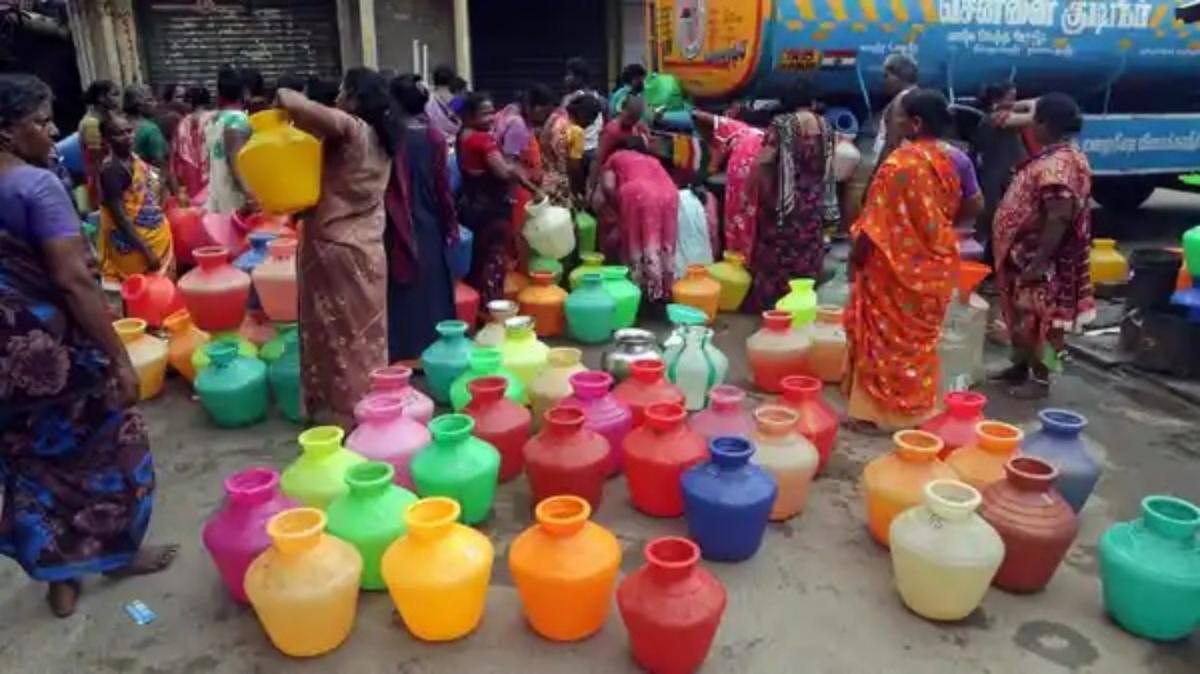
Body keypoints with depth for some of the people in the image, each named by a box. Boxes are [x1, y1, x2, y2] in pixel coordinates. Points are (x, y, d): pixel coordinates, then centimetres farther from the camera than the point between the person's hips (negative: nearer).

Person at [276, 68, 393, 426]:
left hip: (337, 246, -8)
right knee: (364, 327, 16)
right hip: (367, 245, 8)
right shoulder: (378, 136, 9)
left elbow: (306, 110, -30)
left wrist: (283, 97, -9)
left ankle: (343, 407, 13)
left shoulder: (348, 128, -16)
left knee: (340, 329, 3)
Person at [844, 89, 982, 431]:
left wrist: (856, 252, -7)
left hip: (895, 263, -6)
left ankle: (877, 408, 12)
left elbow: (878, 219, -18)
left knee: (886, 334, 5)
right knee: (921, 336, 16)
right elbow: (973, 206, 8)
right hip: (935, 264, 6)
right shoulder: (957, 159, 1)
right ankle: (917, 408, 26)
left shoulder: (901, 161, -18)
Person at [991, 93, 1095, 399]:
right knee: (1022, 314, 18)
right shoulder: (1055, 157, 10)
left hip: (1040, 259, -10)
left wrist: (1038, 263, -27)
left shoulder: (1059, 164, -22)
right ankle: (1020, 367, 31)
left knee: (1038, 317, 1)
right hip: (1025, 255, 10)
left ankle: (1041, 378, 13)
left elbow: (1059, 218, -28)